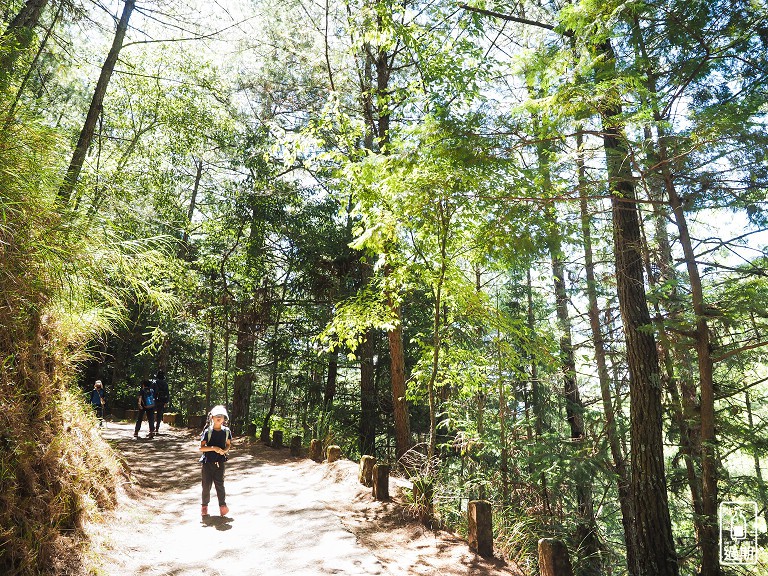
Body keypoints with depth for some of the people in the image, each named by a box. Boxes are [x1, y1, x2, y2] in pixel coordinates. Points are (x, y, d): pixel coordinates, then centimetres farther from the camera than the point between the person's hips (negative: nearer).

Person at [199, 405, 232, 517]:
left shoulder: (226, 431, 0)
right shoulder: (207, 431, -8)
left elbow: (228, 444, 13)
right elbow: (201, 447, -11)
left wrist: (225, 450, -9)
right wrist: (213, 448, -24)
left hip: (220, 462, 1)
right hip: (208, 462, -1)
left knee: (220, 484, 0)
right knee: (206, 484, 7)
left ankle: (222, 505, 12)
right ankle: (205, 505, 25)